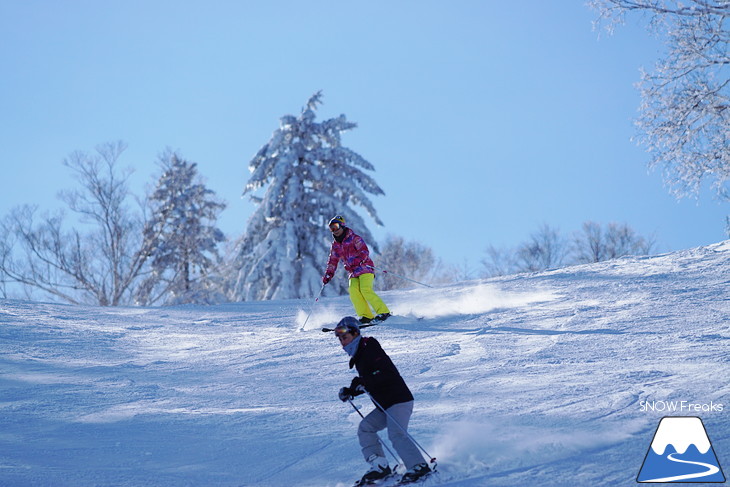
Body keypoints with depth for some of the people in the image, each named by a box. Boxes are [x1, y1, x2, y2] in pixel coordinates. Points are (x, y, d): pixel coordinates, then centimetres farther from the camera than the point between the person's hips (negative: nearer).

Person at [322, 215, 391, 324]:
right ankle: (366, 316, -20)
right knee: (353, 290, -20)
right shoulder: (335, 245, 16)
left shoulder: (354, 238, -4)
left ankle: (384, 312, -21)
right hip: (353, 273, 6)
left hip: (365, 268, -6)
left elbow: (364, 251, -15)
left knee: (365, 290, -24)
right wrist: (328, 274, 13)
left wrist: (356, 261, -32)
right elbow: (333, 261, 25)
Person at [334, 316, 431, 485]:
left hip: (399, 400, -10)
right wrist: (350, 392, 12)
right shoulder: (359, 355, 17)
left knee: (396, 434, -23)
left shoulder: (371, 349, -12)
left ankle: (419, 467, -25)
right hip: (385, 406, 10)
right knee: (365, 428, 4)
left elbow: (388, 373, -24)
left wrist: (363, 382, -26)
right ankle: (380, 466, -2)